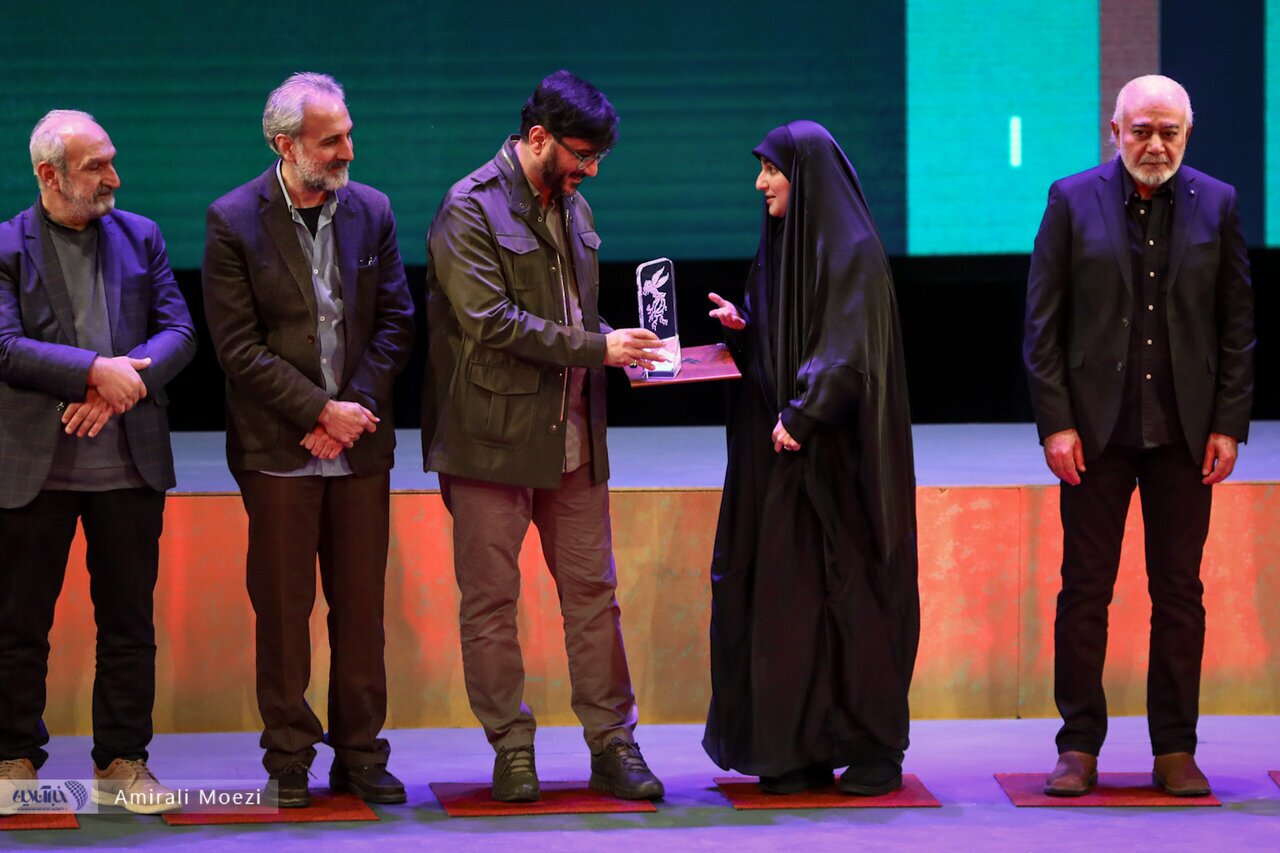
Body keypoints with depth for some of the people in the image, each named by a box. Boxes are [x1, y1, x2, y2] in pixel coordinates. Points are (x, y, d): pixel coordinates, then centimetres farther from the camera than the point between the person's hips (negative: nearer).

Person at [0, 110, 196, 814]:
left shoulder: (140, 237, 9)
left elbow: (179, 331, 2)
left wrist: (124, 383, -15)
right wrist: (94, 372, -21)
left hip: (129, 462, 3)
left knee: (129, 623, 6)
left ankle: (121, 762, 15)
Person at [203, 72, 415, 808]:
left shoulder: (371, 211, 5)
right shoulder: (235, 221, -6)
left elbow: (396, 321, 5)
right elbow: (238, 345, -9)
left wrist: (356, 407, -7)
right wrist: (321, 411, -13)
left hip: (361, 443, 3)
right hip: (278, 446, -3)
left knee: (361, 605, 7)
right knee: (283, 608, 2)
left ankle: (360, 754, 15)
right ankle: (289, 761, 11)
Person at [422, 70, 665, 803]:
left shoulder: (573, 207, 14)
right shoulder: (470, 210, -10)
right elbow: (492, 322, -19)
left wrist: (620, 347, 5)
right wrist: (595, 348, -18)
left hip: (573, 435, 7)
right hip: (494, 435, -6)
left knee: (593, 591, 6)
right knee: (491, 599, 2)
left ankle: (613, 744, 11)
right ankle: (511, 751, 10)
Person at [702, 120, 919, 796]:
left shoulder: (851, 250, -10)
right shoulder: (781, 245, 14)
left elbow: (850, 348, -17)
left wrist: (801, 416, -20)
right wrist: (741, 328, 1)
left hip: (833, 454, -8)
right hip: (783, 446, 8)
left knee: (846, 592, -3)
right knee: (781, 595, 4)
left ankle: (872, 750, 4)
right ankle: (801, 751, 8)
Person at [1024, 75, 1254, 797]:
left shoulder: (1216, 204, 4)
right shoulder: (1074, 201, 1)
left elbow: (1238, 324, 5)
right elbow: (1044, 323, 0)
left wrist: (1229, 425, -2)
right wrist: (1056, 423, -7)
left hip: (1184, 431, 1)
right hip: (1096, 426, -1)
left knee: (1180, 593, 4)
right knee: (1085, 589, 1)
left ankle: (1176, 750, 11)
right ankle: (1080, 748, 9)